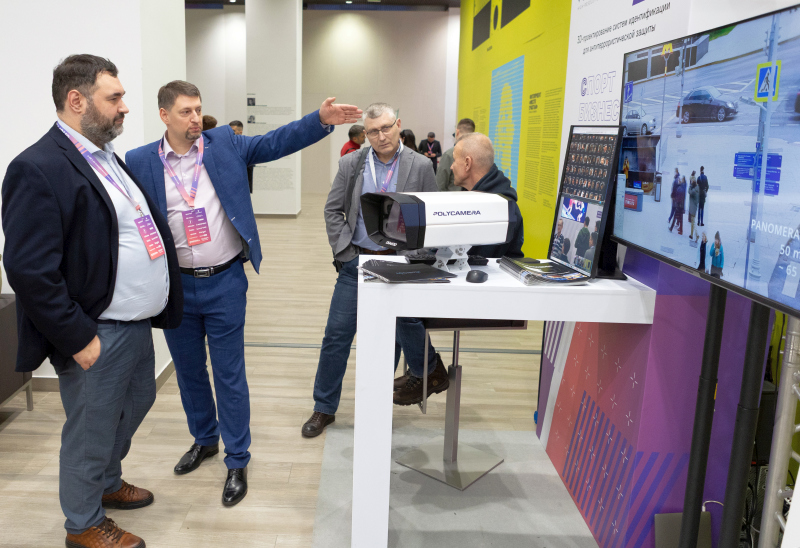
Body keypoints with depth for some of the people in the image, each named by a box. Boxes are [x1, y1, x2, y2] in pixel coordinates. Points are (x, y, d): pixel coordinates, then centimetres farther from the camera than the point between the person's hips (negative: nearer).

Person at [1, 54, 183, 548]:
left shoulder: (108, 157, 10)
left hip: (137, 324, 9)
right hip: (97, 336, -9)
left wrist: (157, 306, 14)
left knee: (137, 404, 25)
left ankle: (107, 482, 50)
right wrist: (77, 338, -19)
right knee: (91, 431, 10)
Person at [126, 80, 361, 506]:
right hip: (175, 284, 2)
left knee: (229, 375, 4)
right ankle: (205, 440, 42)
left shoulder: (225, 145, 0)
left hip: (225, 282, -2)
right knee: (188, 371, 18)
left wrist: (321, 119, -18)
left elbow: (275, 143, -4)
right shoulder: (139, 162, -2)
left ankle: (237, 462, 19)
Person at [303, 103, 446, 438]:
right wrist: (345, 253, -4)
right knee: (337, 334, 4)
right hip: (356, 261, 2)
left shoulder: (420, 167, -2)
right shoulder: (351, 164, 3)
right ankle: (324, 409, 18)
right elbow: (332, 211, 5)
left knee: (400, 330, 8)